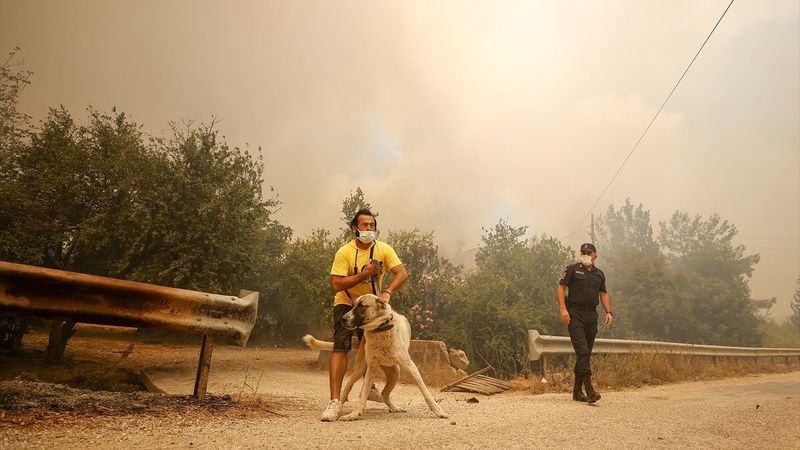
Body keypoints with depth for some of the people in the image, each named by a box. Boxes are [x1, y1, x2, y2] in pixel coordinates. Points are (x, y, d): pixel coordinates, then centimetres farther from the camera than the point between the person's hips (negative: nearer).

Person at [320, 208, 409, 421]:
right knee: (341, 346, -19)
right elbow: (336, 284, -27)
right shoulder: (344, 252, -20)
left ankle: (369, 387, 43)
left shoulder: (383, 249, -13)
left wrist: (387, 292, -36)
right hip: (347, 304, -4)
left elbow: (402, 273, -21)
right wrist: (364, 274, -33)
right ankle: (335, 401, -20)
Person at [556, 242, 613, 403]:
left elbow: (603, 293, 22)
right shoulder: (572, 269, 1)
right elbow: (561, 288, -3)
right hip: (575, 313, -5)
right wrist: (563, 309, -15)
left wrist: (608, 312, 7)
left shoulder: (599, 274, 17)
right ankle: (589, 388, -19)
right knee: (582, 351, -15)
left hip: (592, 315, 6)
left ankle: (577, 390, 15)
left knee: (586, 353, 7)